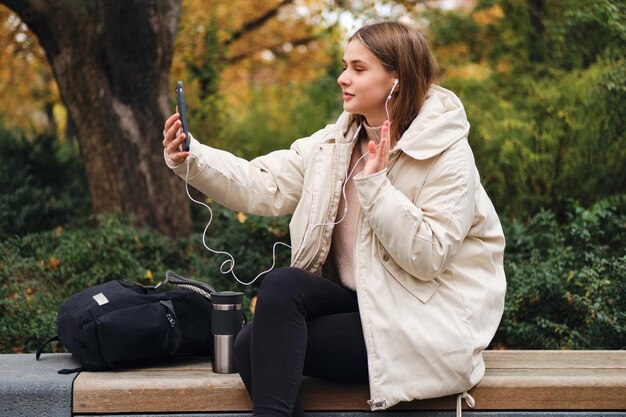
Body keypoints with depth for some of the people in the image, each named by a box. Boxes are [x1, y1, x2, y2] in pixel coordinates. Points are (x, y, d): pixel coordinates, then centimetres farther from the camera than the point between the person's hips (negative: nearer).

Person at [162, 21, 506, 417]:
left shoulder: (447, 156, -13)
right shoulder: (335, 143, 6)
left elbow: (426, 258, -21)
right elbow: (263, 185, -4)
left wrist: (375, 183, -24)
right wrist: (191, 159, -18)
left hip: (427, 321, -6)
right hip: (359, 301, 6)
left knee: (271, 348, -21)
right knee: (254, 345, -18)